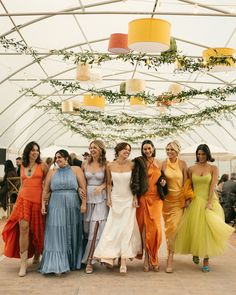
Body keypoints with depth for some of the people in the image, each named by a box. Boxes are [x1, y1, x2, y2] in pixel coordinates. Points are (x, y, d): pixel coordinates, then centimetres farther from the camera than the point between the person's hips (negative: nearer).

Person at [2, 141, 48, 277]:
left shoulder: (42, 165, 2)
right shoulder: (23, 166, 13)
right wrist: (18, 199, 13)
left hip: (38, 200, -2)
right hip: (24, 199, 2)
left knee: (37, 230, 5)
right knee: (23, 228, -11)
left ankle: (37, 255, 31)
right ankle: (23, 263, -8)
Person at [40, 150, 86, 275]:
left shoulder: (76, 170, 3)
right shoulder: (52, 173, 10)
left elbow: (83, 188, -2)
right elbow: (45, 190, 10)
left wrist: (84, 203, -9)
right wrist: (43, 204, 1)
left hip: (72, 206, -1)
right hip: (56, 207, 1)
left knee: (72, 235, 8)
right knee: (57, 235, -4)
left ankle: (73, 262, 21)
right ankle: (58, 265, -1)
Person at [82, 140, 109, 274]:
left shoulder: (105, 165, 0)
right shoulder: (85, 164, 7)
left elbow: (108, 181, 4)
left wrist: (102, 187, -14)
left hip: (100, 198, -3)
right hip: (87, 197, 3)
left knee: (95, 229, -8)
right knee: (86, 229, 7)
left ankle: (89, 261, -3)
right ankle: (89, 256, 24)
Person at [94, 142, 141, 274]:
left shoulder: (132, 165, -5)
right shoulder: (110, 166, -2)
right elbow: (109, 183, 8)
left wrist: (135, 198, -4)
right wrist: (109, 197, 1)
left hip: (128, 200, -1)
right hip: (116, 199, 1)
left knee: (126, 229, -2)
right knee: (113, 228, -2)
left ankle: (123, 260, 2)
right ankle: (110, 256, 4)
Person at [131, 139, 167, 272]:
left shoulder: (159, 163, 12)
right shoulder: (139, 162, 1)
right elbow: (135, 180, -4)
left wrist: (163, 182, 2)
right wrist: (134, 196, -15)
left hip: (156, 198, 2)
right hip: (143, 198, -2)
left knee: (155, 227, -5)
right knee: (144, 227, 0)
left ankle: (153, 258, 8)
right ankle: (147, 258, 9)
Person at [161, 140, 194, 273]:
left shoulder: (182, 164, -2)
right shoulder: (164, 164, -1)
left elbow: (186, 182, 0)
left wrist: (188, 199, -3)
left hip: (179, 199, -1)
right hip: (167, 199, 2)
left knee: (174, 227, -8)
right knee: (168, 227, 8)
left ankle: (170, 259, -5)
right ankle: (171, 250, 27)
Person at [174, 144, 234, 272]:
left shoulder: (213, 168, 1)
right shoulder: (192, 169, 6)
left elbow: (213, 186, -7)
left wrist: (209, 203, -15)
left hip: (209, 201, -2)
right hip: (195, 202, 2)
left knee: (207, 229, -4)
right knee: (194, 228, 3)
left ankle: (206, 260, 4)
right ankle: (195, 252, 29)